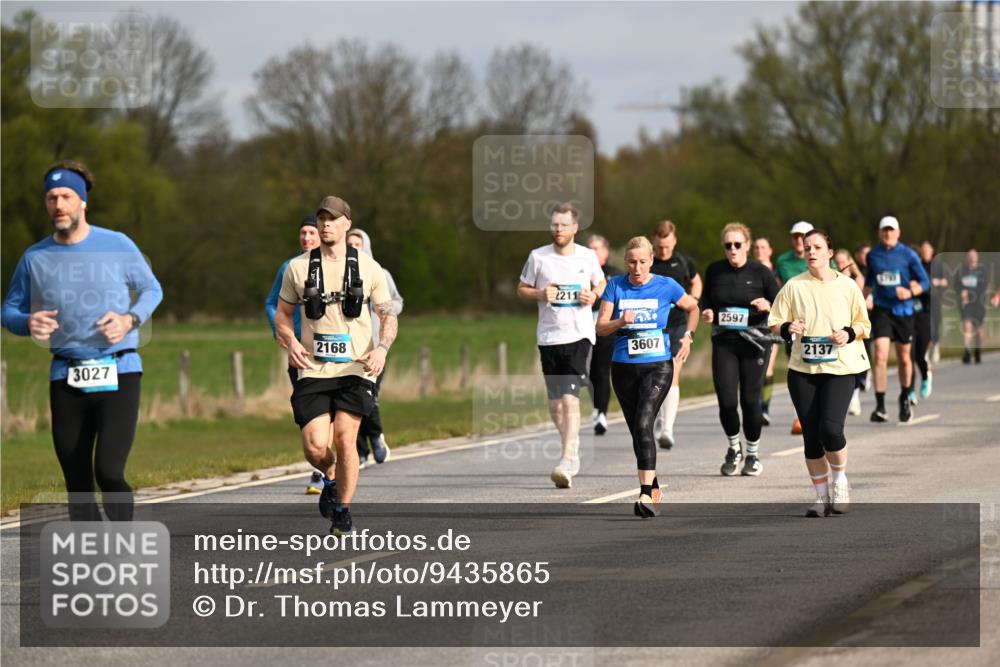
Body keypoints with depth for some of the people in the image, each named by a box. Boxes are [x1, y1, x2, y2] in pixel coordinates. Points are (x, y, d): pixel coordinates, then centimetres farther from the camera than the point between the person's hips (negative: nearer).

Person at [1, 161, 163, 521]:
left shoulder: (117, 246, 0)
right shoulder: (34, 258, 5)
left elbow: (152, 290, 12)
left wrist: (130, 320, -8)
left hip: (118, 373, -3)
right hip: (66, 379, 3)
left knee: (108, 472, -16)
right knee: (77, 481, 4)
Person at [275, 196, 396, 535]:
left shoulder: (368, 267, 5)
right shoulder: (298, 267, 7)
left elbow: (389, 316, 10)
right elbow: (282, 314, 16)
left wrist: (382, 348, -9)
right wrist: (291, 342, -5)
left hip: (355, 369, -1)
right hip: (312, 370, 1)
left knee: (344, 437, -15)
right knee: (315, 446, -11)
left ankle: (343, 511, 4)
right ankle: (330, 477, 25)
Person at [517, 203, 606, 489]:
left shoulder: (587, 257, 2)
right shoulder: (538, 257, 1)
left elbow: (601, 283, 18)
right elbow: (522, 288, 11)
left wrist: (593, 296, -4)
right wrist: (541, 295, -9)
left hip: (579, 335, -2)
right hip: (549, 336, 2)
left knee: (570, 398, -17)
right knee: (555, 403, 9)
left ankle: (567, 462, -21)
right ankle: (573, 447, 34)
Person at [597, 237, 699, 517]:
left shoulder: (666, 286, -1)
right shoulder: (616, 286, 2)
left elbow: (693, 308, 17)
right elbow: (601, 327, -1)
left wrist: (688, 336, 9)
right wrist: (620, 322, -18)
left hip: (658, 366, -3)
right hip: (624, 367, 3)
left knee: (644, 424, -21)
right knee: (637, 431, 10)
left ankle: (646, 494, -28)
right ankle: (654, 489, 28)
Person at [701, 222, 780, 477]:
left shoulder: (761, 272, -3)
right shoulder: (714, 271, 4)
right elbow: (706, 301, 18)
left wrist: (768, 305, -19)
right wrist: (706, 313, -3)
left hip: (754, 340, -2)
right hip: (723, 342, 2)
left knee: (750, 399, 1)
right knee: (726, 400, -6)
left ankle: (753, 454, 20)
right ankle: (734, 448, 20)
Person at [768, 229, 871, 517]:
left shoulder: (847, 286, 3)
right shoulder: (794, 286, 5)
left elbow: (864, 324, 11)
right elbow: (774, 323, 7)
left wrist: (849, 333, -10)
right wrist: (787, 328, -15)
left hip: (840, 368, -2)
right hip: (803, 369, 2)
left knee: (831, 429, -18)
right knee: (811, 435, 1)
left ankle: (840, 482, 8)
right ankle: (822, 496, 14)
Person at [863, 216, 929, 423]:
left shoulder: (908, 255, -3)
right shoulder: (873, 256, 4)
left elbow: (924, 282, -2)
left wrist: (910, 292, -20)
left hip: (903, 310, 0)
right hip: (881, 310, 0)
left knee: (903, 358, 11)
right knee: (880, 356, -15)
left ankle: (905, 399, 35)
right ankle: (880, 406, -17)